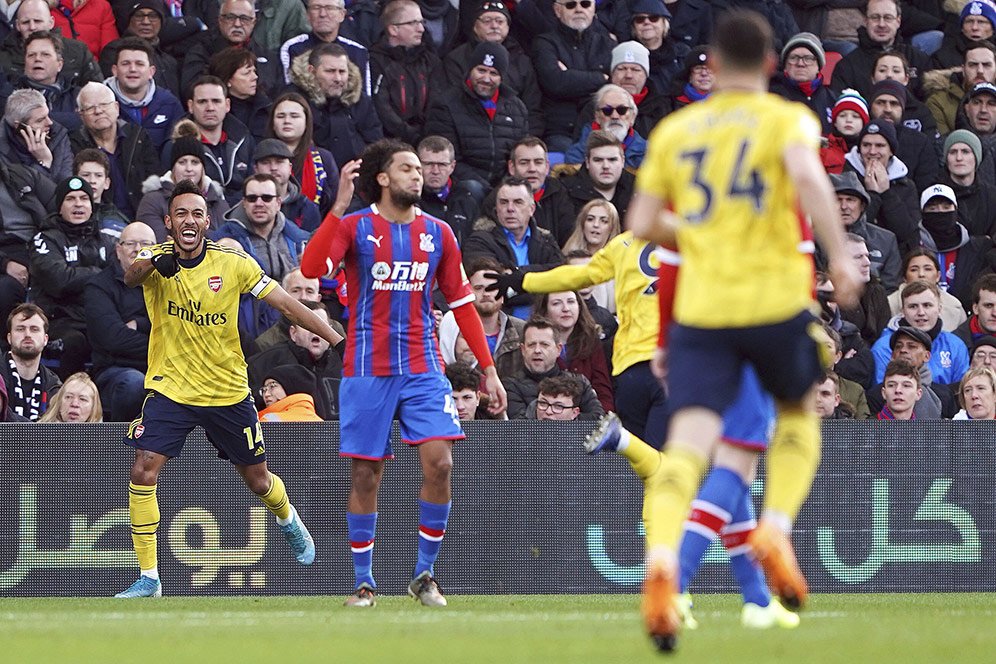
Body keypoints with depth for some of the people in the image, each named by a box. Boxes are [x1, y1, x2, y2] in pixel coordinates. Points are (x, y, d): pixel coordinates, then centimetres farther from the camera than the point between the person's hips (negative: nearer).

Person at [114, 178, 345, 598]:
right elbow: (131, 277, -33)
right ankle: (148, 578, -8)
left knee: (258, 480, 13)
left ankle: (289, 523, 49)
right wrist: (154, 263, -56)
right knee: (143, 474, -17)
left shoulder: (234, 264, -7)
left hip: (227, 389, 1)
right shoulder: (156, 260, -9)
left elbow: (287, 304, -1)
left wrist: (338, 340, -5)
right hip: (170, 387, -1)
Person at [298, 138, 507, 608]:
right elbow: (311, 268, -19)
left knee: (439, 463, -12)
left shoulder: (437, 233, 8)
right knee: (365, 475, 0)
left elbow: (462, 303, 13)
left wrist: (488, 368, 9)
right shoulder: (355, 227, -2)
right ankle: (364, 582, 12)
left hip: (422, 368, 2)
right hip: (368, 370, -2)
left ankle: (424, 575, 2)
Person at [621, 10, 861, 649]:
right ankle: (775, 531, 2)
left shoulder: (674, 130, 13)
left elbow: (642, 224, 13)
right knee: (798, 415, 25)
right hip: (776, 299, -1)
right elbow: (806, 174, -18)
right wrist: (840, 256, -19)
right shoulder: (786, 118, 4)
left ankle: (661, 563, -36)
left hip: (701, 308, 1)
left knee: (689, 442, -10)